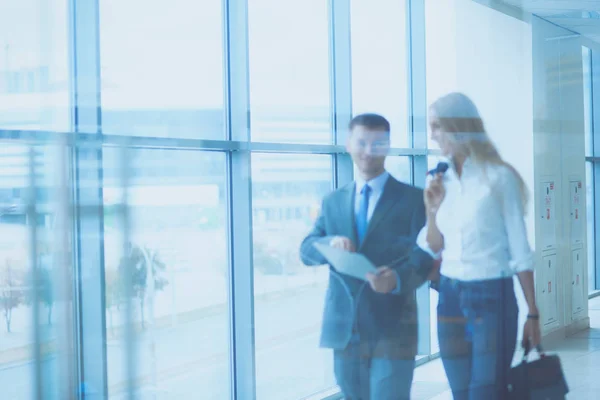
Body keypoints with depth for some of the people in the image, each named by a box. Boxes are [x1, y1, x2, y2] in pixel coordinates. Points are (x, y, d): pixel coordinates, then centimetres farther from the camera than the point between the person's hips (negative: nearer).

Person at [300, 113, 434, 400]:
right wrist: (330, 243, -17)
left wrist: (398, 278, -28)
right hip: (344, 329, 4)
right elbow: (306, 250, 6)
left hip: (392, 329, -4)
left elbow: (425, 255, -6)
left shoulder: (413, 199, 1)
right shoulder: (332, 202, 13)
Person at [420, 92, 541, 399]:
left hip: (493, 297, -6)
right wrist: (432, 209, -4)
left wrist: (533, 313, -8)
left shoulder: (499, 177, -8)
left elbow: (520, 251, -7)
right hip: (450, 298, 6)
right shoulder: (442, 182, 7)